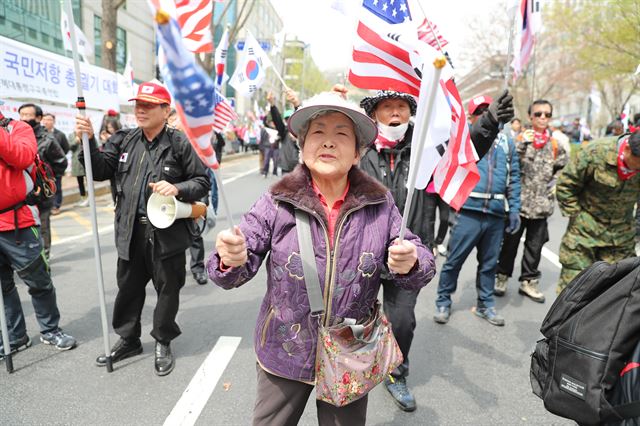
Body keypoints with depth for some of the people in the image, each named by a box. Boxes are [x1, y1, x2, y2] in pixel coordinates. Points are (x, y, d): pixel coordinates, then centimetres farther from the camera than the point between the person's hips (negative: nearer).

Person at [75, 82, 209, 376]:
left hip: (168, 231, -4)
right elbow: (100, 171, 0)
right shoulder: (123, 140, 6)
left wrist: (177, 188, -22)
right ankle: (128, 339, 38)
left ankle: (163, 342, 31)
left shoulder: (179, 143, -6)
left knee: (167, 289, 10)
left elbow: (202, 182, -5)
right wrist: (89, 141, -13)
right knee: (128, 288, 17)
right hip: (131, 231, 4)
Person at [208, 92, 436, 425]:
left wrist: (410, 264, -27)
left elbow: (420, 265, -3)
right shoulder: (276, 203, -12)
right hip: (283, 353, 0)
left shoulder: (380, 204, -8)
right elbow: (237, 270, -11)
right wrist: (231, 260, -34)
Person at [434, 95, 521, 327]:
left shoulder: (507, 143, 13)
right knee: (454, 260, 3)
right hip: (468, 212, -3)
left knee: (489, 263, 15)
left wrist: (514, 209, 6)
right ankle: (443, 302, 20)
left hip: (496, 214, 4)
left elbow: (514, 178, 12)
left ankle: (485, 304, 30)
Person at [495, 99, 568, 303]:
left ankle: (529, 281, 23)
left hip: (541, 204, 4)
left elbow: (562, 167, 22)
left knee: (535, 245, 10)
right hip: (518, 201, -3)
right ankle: (502, 276, 22)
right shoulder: (521, 138, -3)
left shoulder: (555, 144, 8)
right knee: (510, 242, 7)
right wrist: (522, 144, -27)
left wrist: (553, 183, 9)